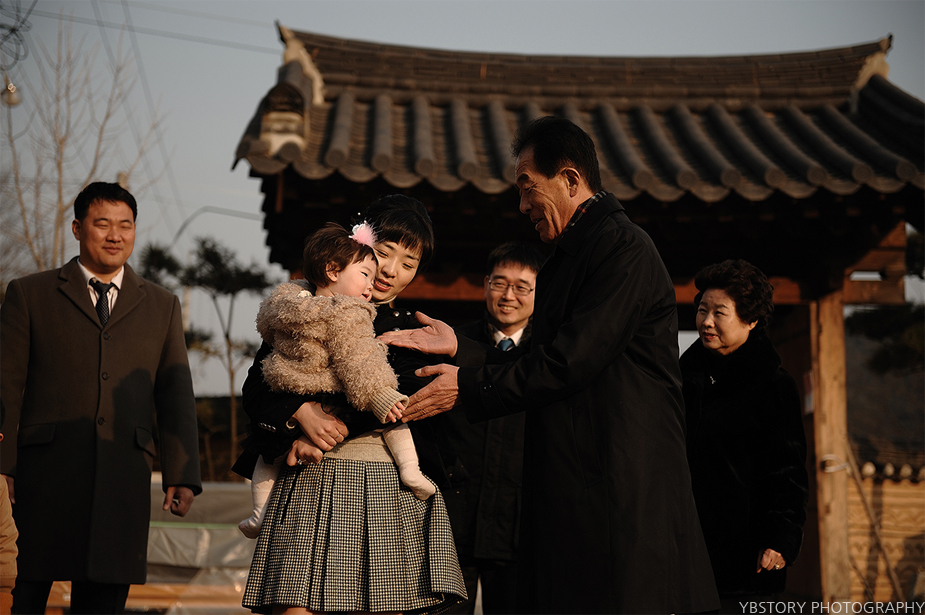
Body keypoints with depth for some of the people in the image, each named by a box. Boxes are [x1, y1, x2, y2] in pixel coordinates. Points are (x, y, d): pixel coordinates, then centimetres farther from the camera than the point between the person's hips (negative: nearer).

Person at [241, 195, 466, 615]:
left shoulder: (414, 332, 15)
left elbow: (399, 395, -3)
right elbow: (256, 387, 5)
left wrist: (331, 429, -14)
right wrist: (303, 412, -14)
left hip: (394, 491, 1)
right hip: (314, 487, -1)